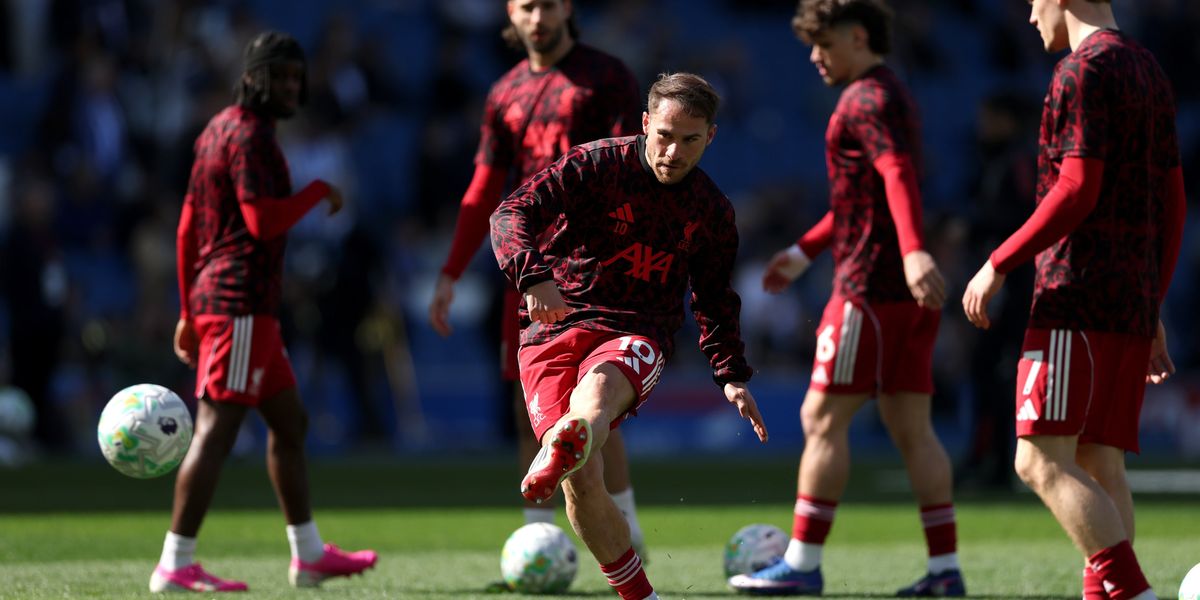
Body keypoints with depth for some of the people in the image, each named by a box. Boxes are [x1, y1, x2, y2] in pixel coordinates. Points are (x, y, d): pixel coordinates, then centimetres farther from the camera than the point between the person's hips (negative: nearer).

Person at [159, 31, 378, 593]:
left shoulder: (217, 130, 19)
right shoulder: (249, 136, -11)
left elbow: (188, 227, 21)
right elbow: (264, 221, -22)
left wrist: (188, 312, 23)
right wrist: (319, 191, -6)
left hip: (211, 297, 11)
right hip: (242, 303, -11)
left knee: (289, 421, 16)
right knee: (217, 429, -12)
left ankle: (309, 555, 22)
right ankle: (175, 565, -14)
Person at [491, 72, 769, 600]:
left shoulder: (712, 212, 12)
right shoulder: (596, 165, -2)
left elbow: (715, 299, 25)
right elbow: (512, 213, -12)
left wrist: (731, 375, 13)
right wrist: (533, 275, -31)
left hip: (637, 337, 1)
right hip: (555, 325, -1)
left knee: (599, 388, -38)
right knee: (583, 482, -19)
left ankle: (561, 452, -72)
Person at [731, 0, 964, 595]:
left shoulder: (867, 99, -10)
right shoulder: (892, 97, 22)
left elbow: (898, 175, -26)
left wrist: (914, 251, -40)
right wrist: (804, 251, 33)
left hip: (870, 286, -10)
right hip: (906, 294, 10)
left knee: (823, 418, -5)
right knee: (910, 427, 7)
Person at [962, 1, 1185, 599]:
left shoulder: (1083, 69, -8)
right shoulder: (1150, 73, 19)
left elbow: (1078, 189, -17)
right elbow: (1172, 203, 20)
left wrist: (999, 265, -11)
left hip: (1077, 299, -9)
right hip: (1133, 304, 9)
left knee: (1042, 460, -12)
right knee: (1102, 466, 6)